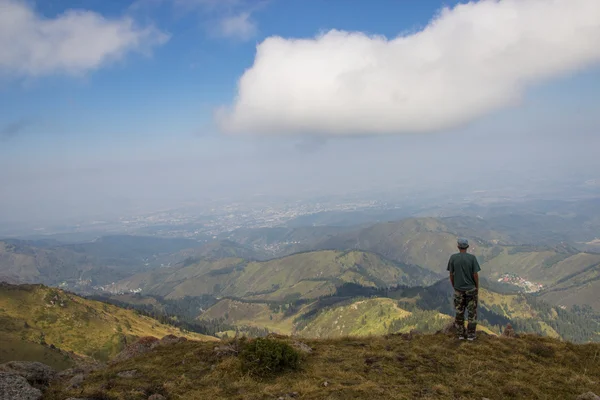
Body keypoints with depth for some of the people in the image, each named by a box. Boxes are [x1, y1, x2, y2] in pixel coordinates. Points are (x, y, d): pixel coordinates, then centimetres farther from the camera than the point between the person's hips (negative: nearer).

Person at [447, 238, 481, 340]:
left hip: (458, 289, 1)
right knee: (472, 312, 11)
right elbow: (475, 275, -11)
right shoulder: (472, 258, -12)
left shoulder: (453, 257, -9)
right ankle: (471, 335, 13)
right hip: (471, 289, -1)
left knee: (459, 312, 13)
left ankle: (461, 334, 19)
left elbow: (451, 274, -4)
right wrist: (477, 287, 3)